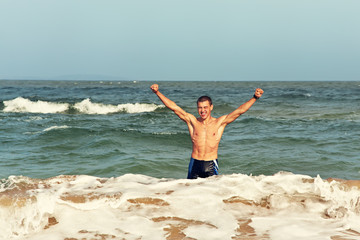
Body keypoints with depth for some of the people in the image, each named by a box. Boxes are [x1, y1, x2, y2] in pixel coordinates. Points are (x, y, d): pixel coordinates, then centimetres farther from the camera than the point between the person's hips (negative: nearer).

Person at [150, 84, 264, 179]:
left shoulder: (219, 122, 3)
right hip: (195, 164, 1)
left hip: (211, 165, -1)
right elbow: (174, 107, 0)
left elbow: (240, 110, -3)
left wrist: (254, 98, -14)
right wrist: (157, 93, -6)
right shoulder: (192, 121, 4)